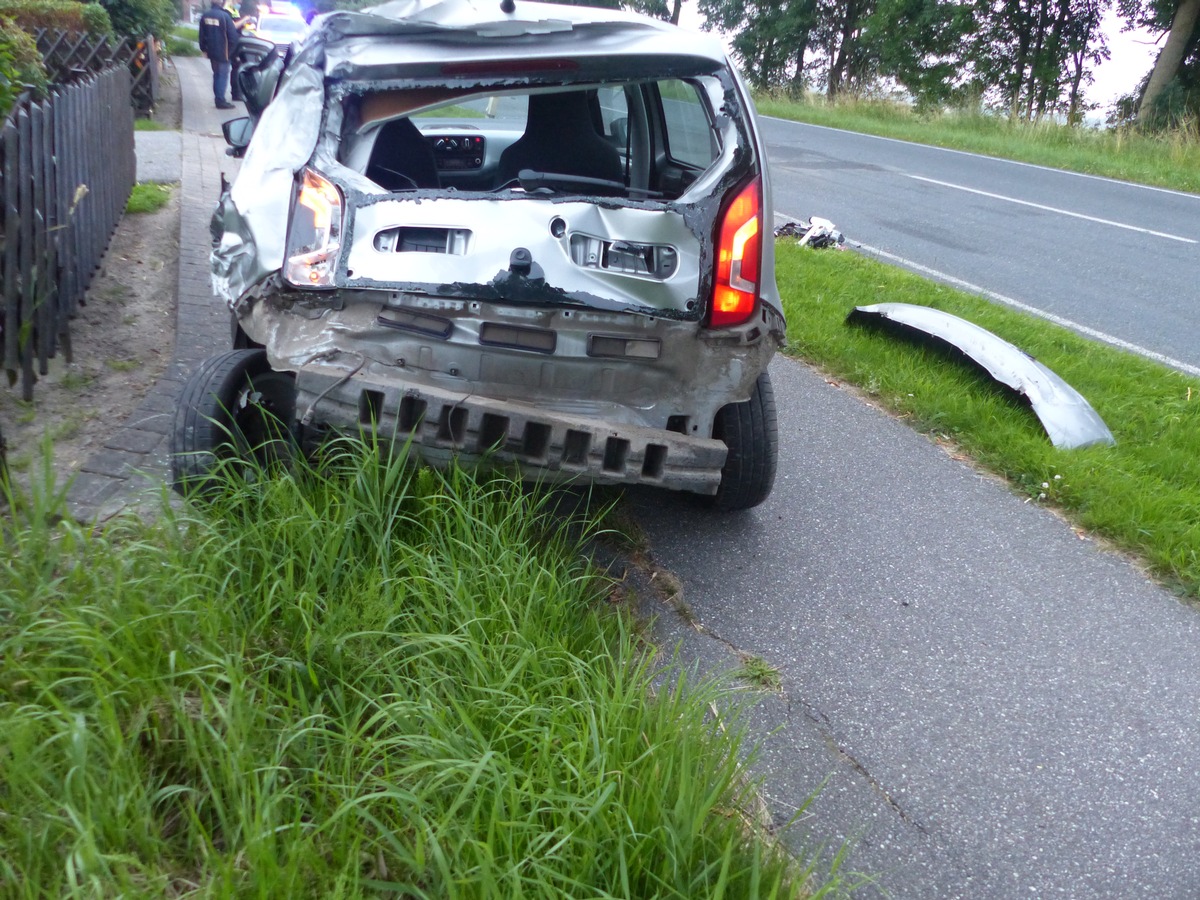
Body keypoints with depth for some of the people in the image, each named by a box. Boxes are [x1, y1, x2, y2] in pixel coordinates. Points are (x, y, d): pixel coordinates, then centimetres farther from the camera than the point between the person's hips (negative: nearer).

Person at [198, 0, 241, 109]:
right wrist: (230, 50, -2)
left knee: (216, 74, 18)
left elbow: (202, 35, 9)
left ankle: (218, 98, 22)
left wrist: (204, 49, 19)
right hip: (223, 52, -6)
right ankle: (221, 101, -4)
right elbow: (233, 36, -16)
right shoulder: (224, 15, -16)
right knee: (223, 76, -1)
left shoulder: (205, 15, 4)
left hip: (211, 51, 6)